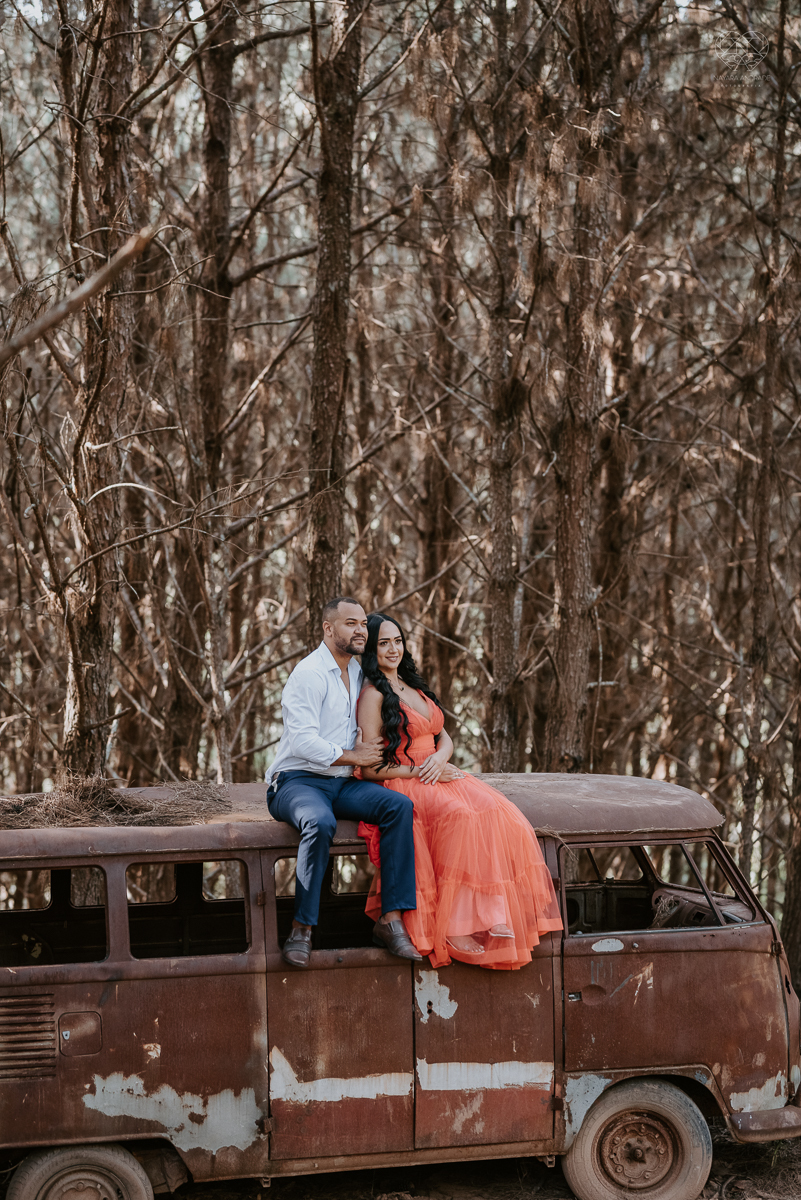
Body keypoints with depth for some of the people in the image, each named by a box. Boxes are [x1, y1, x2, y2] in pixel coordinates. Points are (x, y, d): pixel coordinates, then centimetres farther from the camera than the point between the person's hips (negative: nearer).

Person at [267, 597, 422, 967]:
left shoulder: (358, 673, 17)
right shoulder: (309, 674, -10)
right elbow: (303, 741, -20)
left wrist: (370, 749, 10)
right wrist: (353, 756, -10)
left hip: (342, 783, 7)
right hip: (297, 781, -7)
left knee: (399, 805, -18)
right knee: (321, 822, -39)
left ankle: (391, 919, -19)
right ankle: (301, 929, -29)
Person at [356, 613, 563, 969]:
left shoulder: (414, 686, 20)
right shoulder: (373, 694, -4)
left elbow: (445, 738, 19)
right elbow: (370, 768, -9)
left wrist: (439, 758, -4)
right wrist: (418, 771, -14)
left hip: (438, 776, 7)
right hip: (402, 787, -7)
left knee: (501, 815, -22)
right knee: (462, 818, -35)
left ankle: (492, 918, -27)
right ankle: (452, 928, -30)